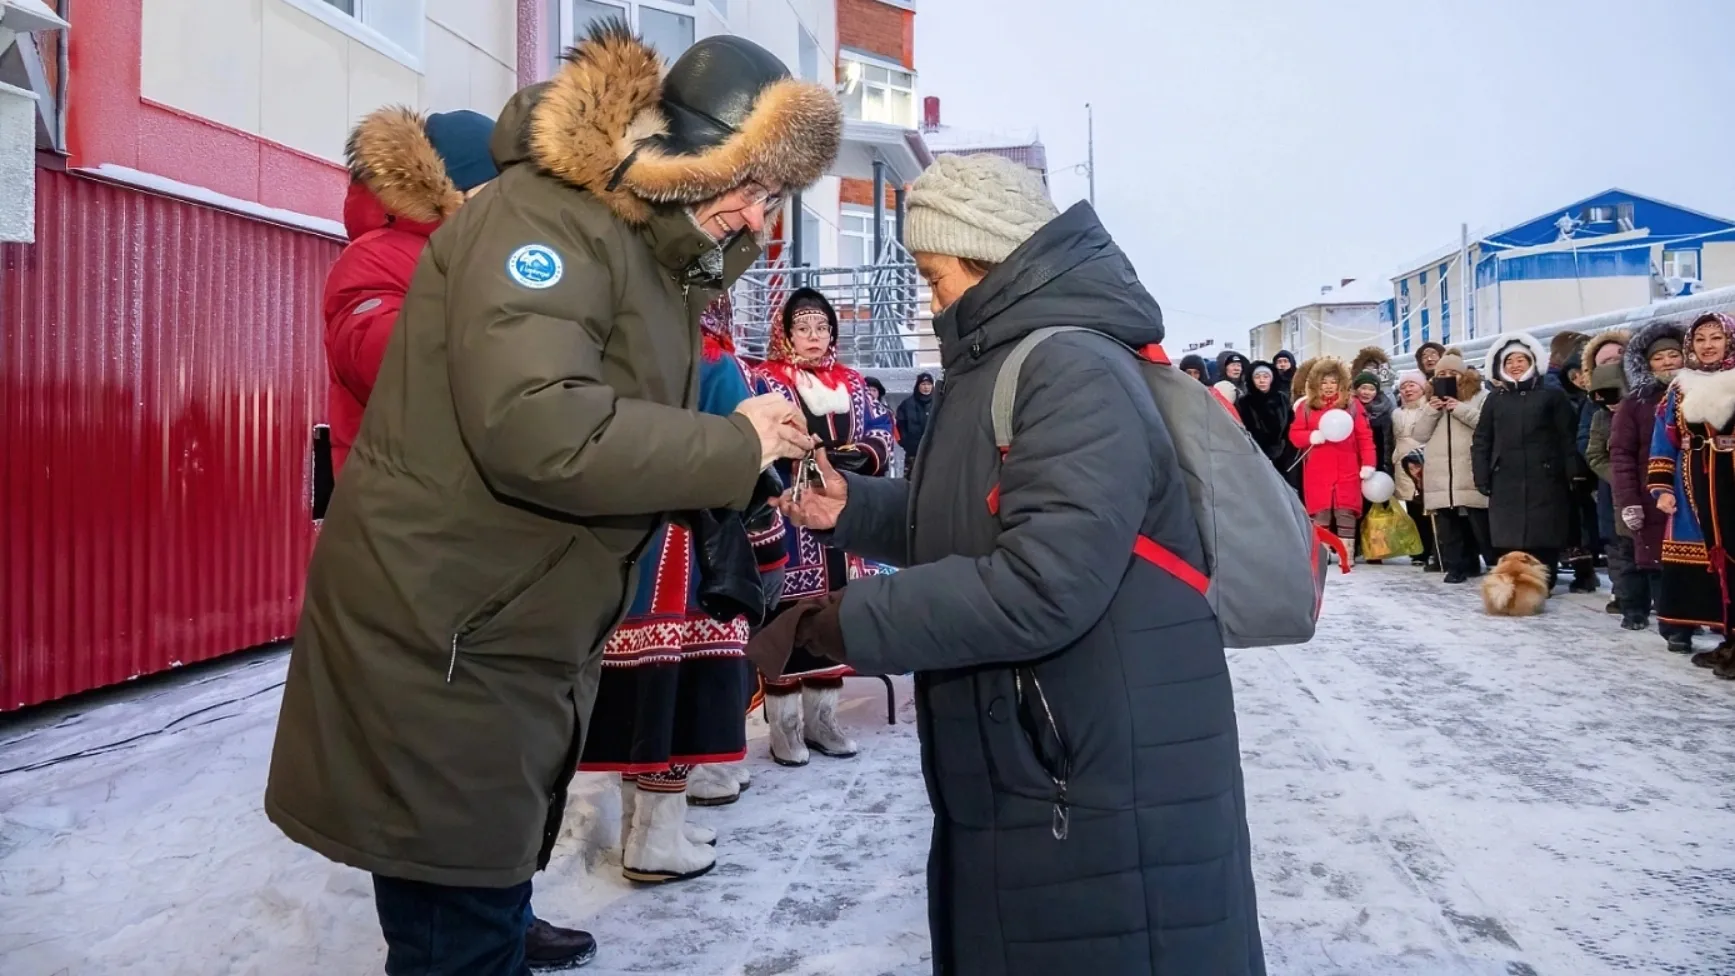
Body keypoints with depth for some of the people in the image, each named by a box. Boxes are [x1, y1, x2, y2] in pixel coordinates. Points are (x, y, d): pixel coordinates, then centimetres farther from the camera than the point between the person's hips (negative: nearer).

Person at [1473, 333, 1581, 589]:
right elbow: (1481, 441, 11)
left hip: (1545, 478, -2)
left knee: (1544, 537, 0)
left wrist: (1574, 475, -6)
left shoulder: (1551, 395, 5)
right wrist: (1482, 479, 3)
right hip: (1505, 481, 2)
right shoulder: (1495, 399, 12)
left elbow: (1569, 438, 1)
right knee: (1507, 539, 1)